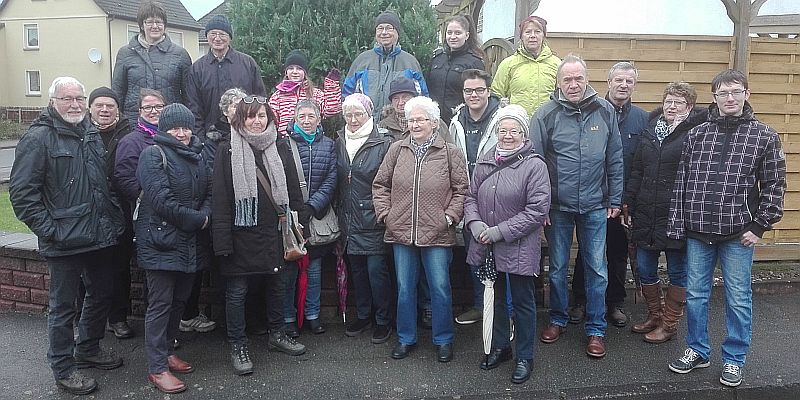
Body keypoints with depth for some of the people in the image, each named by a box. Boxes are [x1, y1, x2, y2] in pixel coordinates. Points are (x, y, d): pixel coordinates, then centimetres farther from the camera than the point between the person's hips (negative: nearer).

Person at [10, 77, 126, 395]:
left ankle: (88, 349, 39)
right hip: (65, 240, -7)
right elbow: (21, 192, -13)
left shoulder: (92, 134, 11)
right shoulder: (38, 138, -10)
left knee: (101, 294, 19)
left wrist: (114, 217, 12)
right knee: (63, 305, 6)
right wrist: (50, 230, -16)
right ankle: (63, 367, 22)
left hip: (99, 235, 7)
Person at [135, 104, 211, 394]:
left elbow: (208, 192, 13)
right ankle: (157, 368, 8)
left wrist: (205, 214, -8)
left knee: (180, 300, 15)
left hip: (190, 243, 7)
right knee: (160, 304, -1)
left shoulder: (195, 155, 15)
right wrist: (196, 219, -14)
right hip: (161, 241, -7)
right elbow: (160, 200, -17)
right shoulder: (154, 154, -8)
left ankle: (167, 351, 32)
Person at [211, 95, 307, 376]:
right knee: (237, 291, 6)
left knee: (276, 284, 16)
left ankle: (277, 334, 34)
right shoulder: (227, 151, -4)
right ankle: (237, 346, 20)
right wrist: (223, 239, -13)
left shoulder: (280, 148, 6)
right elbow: (220, 198, -8)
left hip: (274, 232, 4)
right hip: (241, 234, -3)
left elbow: (293, 190, 8)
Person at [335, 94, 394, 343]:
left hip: (373, 219, -6)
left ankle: (383, 321, 13)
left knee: (376, 269, -2)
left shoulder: (383, 142, -8)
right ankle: (362, 316, 29)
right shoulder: (340, 143, 10)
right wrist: (339, 212, 13)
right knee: (356, 269, 14)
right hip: (349, 218, 6)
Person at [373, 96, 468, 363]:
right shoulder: (397, 150, 6)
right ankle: (406, 338, 29)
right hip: (401, 232, 3)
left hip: (437, 234, -2)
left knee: (440, 288, 6)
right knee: (404, 288, 13)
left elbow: (461, 190, 1)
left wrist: (450, 217, -9)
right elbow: (380, 185, 10)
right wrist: (384, 214, 1)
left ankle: (443, 340, 25)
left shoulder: (450, 153, 0)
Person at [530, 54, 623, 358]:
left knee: (597, 270, 8)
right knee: (557, 267, 12)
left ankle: (595, 329, 23)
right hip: (558, 207, -1)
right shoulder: (546, 114, -6)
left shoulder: (605, 111, 0)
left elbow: (615, 159, 5)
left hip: (595, 207, 1)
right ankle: (557, 319, 32)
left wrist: (615, 199, 4)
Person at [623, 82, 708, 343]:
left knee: (677, 272, 8)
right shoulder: (650, 130, 10)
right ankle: (654, 316, 31)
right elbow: (636, 172, 12)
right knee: (644, 269, 13)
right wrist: (628, 205, 9)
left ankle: (669, 324, 23)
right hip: (645, 216, 6)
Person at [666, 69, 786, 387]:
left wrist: (759, 226, -6)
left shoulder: (764, 136, 0)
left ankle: (734, 359, 25)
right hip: (697, 231, 2)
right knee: (695, 295, 11)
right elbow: (681, 182, 4)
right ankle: (697, 351, 29)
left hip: (738, 233, -2)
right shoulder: (696, 135, 5)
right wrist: (677, 225, 0)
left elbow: (774, 186, 0)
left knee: (738, 299, 8)